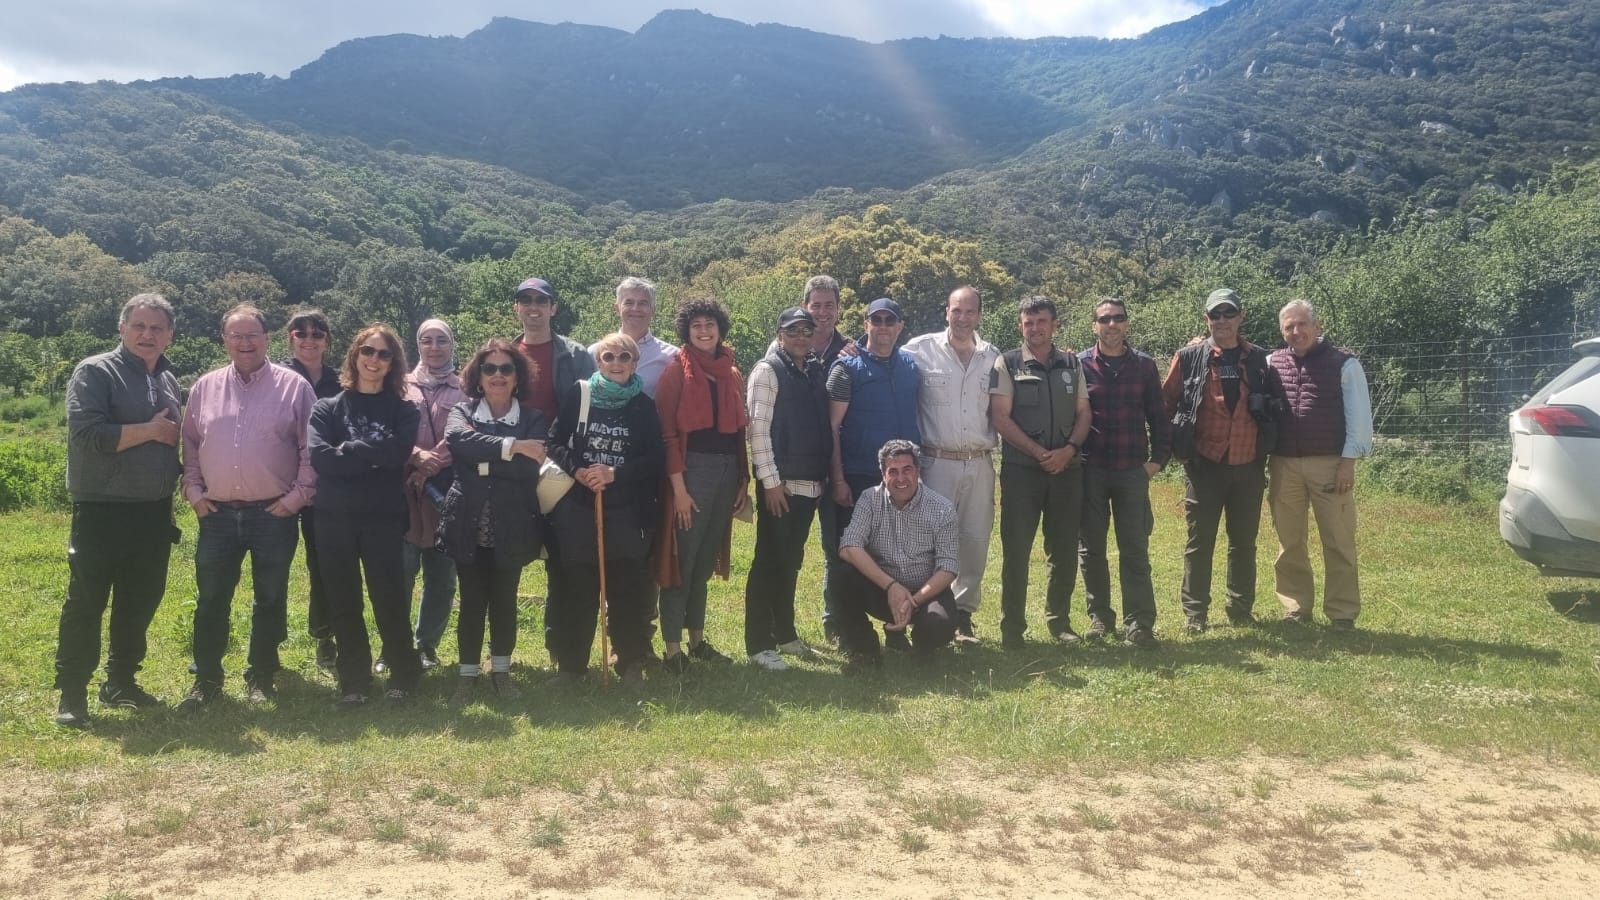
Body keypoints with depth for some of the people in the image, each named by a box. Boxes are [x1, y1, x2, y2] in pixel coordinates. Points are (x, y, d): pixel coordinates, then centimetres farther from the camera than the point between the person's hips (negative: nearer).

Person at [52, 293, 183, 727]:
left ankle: (120, 682, 25)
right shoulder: (95, 372, -7)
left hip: (154, 512, 7)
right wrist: (150, 431, -15)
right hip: (102, 511, -6)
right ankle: (71, 693, 8)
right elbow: (87, 434, -21)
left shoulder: (168, 379, 13)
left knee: (140, 601, 13)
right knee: (86, 602, 0)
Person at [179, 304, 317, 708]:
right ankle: (206, 678, 19)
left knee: (270, 599, 7)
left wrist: (297, 496, -8)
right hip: (217, 513, 3)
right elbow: (190, 445, 13)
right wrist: (193, 492, 4)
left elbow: (311, 450, -3)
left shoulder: (294, 386, -2)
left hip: (274, 513, -2)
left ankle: (261, 677, 20)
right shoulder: (204, 387, 8)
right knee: (210, 599, 7)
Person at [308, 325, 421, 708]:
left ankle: (404, 676, 19)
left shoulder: (403, 411, 7)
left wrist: (348, 451, -10)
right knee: (344, 604, 8)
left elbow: (398, 454, -12)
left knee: (390, 599, 2)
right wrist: (374, 455, -12)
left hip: (384, 519, -1)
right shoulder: (327, 408, 7)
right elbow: (320, 457, -9)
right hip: (335, 519, 1)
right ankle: (353, 682, 19)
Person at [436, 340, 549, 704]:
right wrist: (511, 447, -25)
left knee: (505, 600, 12)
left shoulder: (533, 420, 2)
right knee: (472, 601, 7)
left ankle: (501, 670, 26)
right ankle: (468, 674, 20)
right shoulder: (463, 411, 4)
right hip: (469, 524, 0)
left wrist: (484, 462, -14)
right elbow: (457, 440, -20)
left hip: (511, 527, 0)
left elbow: (531, 470, -13)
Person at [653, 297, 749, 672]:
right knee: (682, 560, -2)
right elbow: (668, 435, -10)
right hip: (692, 470, -6)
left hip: (727, 471, 6)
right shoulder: (676, 374, -6)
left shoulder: (732, 376, 12)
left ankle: (697, 639, 24)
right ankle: (672, 648, 4)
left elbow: (740, 430, 14)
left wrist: (743, 480, 10)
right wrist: (678, 487, -15)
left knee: (705, 562, 14)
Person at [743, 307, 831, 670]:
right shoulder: (768, 370, -6)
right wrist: (770, 481, -14)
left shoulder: (818, 371, 12)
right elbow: (758, 428, -11)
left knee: (791, 562, 15)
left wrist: (828, 473, 10)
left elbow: (825, 425, 15)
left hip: (810, 484, 6)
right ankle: (759, 644, 6)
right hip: (780, 484, -6)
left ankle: (785, 633, 26)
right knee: (769, 562, -1)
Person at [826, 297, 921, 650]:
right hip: (858, 478, -4)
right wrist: (838, 479, -14)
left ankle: (896, 628, 21)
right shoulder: (847, 367, -4)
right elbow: (832, 427, -8)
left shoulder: (910, 365, 9)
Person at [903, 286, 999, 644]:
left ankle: (963, 613, 19)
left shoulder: (993, 357, 10)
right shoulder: (920, 350, -1)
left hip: (979, 464, 3)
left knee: (976, 540, 7)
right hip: (936, 463, -3)